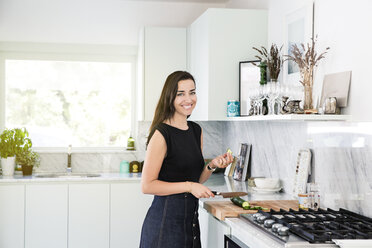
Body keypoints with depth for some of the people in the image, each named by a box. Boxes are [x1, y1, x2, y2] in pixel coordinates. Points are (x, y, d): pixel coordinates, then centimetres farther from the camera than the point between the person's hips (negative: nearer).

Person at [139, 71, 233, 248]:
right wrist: (189, 186, -18)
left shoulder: (197, 130, 9)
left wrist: (212, 165, -1)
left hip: (190, 218, 7)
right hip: (165, 219, -7)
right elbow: (147, 185, -16)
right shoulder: (161, 134, -14)